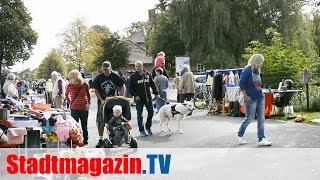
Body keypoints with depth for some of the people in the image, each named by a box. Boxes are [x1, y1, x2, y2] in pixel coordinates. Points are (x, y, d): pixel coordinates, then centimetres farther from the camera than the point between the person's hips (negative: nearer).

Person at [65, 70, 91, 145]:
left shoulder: (85, 85, -3)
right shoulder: (70, 86, -3)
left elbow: (88, 95, 14)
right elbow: (66, 95, 16)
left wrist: (88, 103, 7)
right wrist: (69, 103, 6)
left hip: (84, 108, 0)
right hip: (74, 108, 0)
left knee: (84, 125, 11)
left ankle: (85, 140, 23)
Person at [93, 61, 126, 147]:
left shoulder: (116, 76, -4)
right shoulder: (98, 77, -2)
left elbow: (123, 86, 2)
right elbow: (96, 90, 1)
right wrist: (101, 100, -10)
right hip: (102, 102, 1)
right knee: (100, 122, 0)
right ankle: (101, 139, 9)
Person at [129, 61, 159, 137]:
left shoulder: (148, 75, 7)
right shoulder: (133, 76, -2)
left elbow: (152, 85, 14)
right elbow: (131, 88, -3)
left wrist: (156, 93, 12)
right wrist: (135, 95, -14)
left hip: (148, 97, 3)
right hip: (139, 99, -3)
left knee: (151, 112, 5)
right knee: (140, 115, 1)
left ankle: (148, 127, 25)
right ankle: (141, 130, 11)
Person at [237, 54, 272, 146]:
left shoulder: (257, 71, 13)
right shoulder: (247, 70, -12)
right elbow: (241, 84, -17)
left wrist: (261, 93, 12)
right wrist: (246, 96, -17)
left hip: (260, 97, 8)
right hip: (251, 99, -8)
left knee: (261, 119, 4)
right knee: (249, 118, 1)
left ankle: (261, 139, 7)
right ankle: (240, 135, 21)